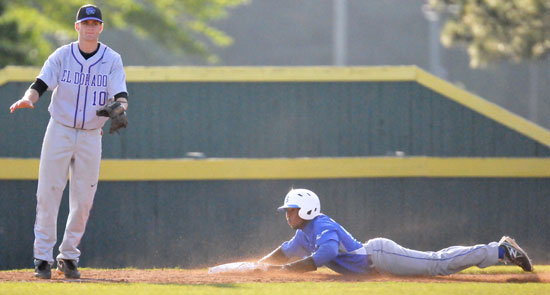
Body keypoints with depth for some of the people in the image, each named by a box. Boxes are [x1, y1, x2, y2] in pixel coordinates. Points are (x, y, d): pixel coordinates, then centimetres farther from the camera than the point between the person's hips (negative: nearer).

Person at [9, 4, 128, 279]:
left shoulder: (112, 60, -1)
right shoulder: (62, 56, -2)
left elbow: (120, 95, -10)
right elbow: (41, 84, -13)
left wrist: (120, 107, -35)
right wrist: (28, 98, -35)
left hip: (91, 137, 1)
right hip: (59, 132, -1)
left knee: (83, 200, 3)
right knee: (48, 194, -5)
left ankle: (69, 257, 17)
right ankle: (43, 258, 0)